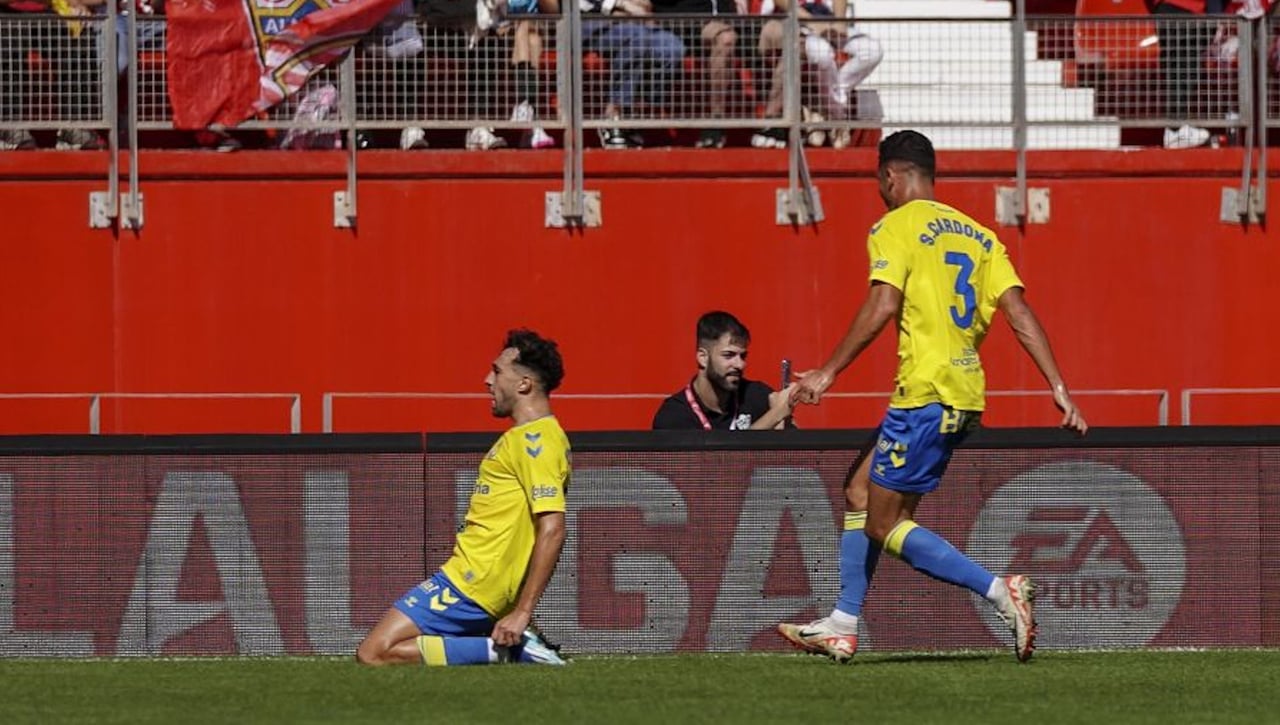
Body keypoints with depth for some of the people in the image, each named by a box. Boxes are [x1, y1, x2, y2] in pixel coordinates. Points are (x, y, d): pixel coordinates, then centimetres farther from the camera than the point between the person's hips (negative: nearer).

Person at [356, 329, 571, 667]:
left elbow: (552, 530, -24)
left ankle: (504, 649, -14)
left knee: (375, 655, -16)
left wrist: (522, 613, -26)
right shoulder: (529, 437, 18)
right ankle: (514, 645, 4)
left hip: (468, 585, -11)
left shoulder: (535, 440, -15)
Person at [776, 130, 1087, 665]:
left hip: (925, 394, -9)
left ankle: (1002, 594, -16)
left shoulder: (895, 229, -4)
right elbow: (1019, 313, 8)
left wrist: (828, 373, -12)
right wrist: (1059, 389, 4)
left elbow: (882, 307, -17)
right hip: (965, 394, 9)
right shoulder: (975, 234, 16)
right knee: (860, 493, 19)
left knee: (884, 525, -3)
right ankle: (842, 627, 20)